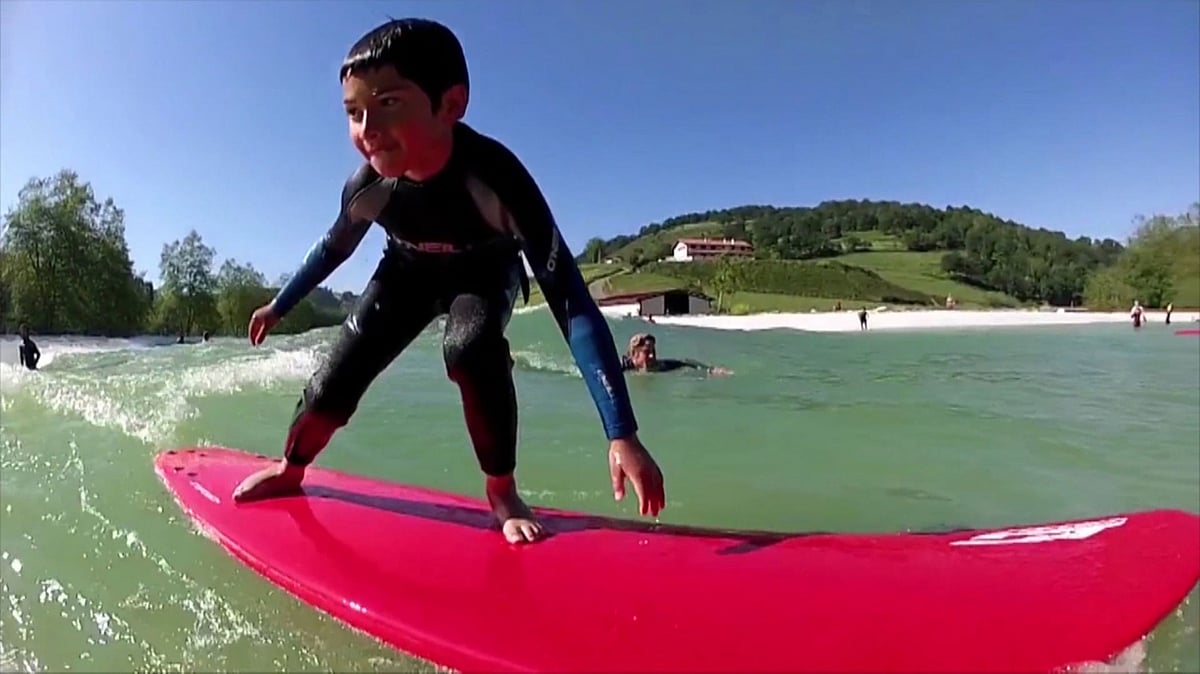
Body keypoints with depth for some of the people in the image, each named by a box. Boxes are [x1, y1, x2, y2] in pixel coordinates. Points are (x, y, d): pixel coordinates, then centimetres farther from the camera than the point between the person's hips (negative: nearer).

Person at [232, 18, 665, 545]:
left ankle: (502, 491, -15)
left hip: (485, 273, -3)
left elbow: (571, 302, -47)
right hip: (409, 273, 3)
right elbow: (333, 248, -3)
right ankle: (289, 470, 29)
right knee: (335, 380, -4)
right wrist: (278, 307, 13)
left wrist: (623, 434, -52)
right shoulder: (368, 187, -29)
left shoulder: (495, 177, -41)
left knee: (471, 348, -36)